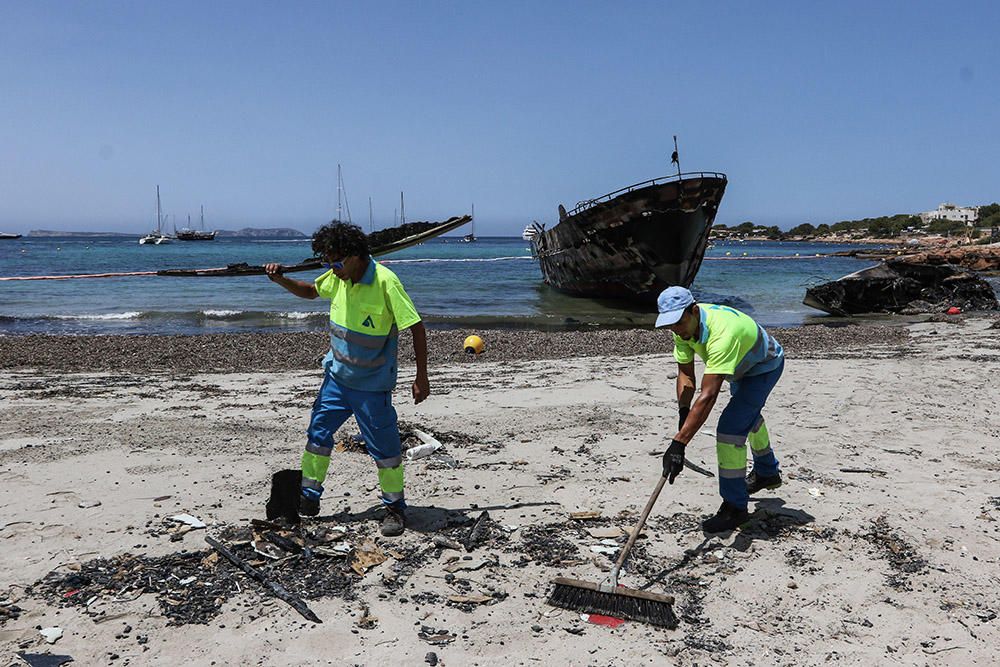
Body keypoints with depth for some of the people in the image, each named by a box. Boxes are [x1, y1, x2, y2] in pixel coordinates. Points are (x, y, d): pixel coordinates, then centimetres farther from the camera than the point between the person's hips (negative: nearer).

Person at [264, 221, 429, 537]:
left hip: (372, 384, -7)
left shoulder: (385, 282, -23)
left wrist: (421, 377, -21)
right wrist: (280, 279, 0)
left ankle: (395, 508, 17)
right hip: (337, 375, 7)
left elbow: (416, 327, -21)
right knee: (318, 433, 11)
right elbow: (310, 291, 19)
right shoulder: (337, 276, -2)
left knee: (383, 446, 0)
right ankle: (308, 498, 28)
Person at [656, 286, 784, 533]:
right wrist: (683, 414, -30)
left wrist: (679, 443, -57)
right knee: (747, 415, 30)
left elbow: (708, 396, -52)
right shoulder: (684, 325, -21)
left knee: (731, 428, -22)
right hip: (742, 367, 9)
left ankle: (735, 507, -7)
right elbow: (685, 374, -15)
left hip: (765, 366, -9)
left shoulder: (721, 333, -46)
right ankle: (767, 473, 57)